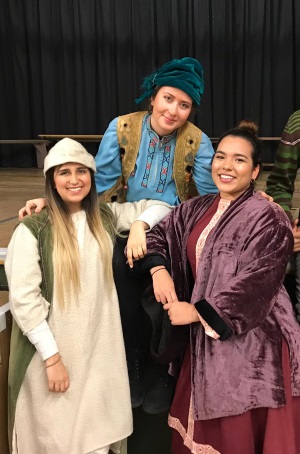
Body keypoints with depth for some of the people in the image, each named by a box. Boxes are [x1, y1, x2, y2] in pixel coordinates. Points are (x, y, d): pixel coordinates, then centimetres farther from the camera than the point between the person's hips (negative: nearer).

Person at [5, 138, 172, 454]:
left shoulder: (106, 217, 4)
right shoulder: (32, 229, -11)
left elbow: (160, 206, 13)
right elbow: (23, 300, -14)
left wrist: (139, 224, -8)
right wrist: (52, 358, -14)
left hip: (100, 351, 4)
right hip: (52, 351, -4)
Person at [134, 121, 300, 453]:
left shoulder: (267, 219, -14)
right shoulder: (197, 210, 7)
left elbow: (254, 284, -19)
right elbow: (158, 234, 14)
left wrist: (197, 312, -15)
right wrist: (158, 270, -7)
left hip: (251, 339, -6)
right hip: (205, 336, 7)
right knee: (202, 425, 20)